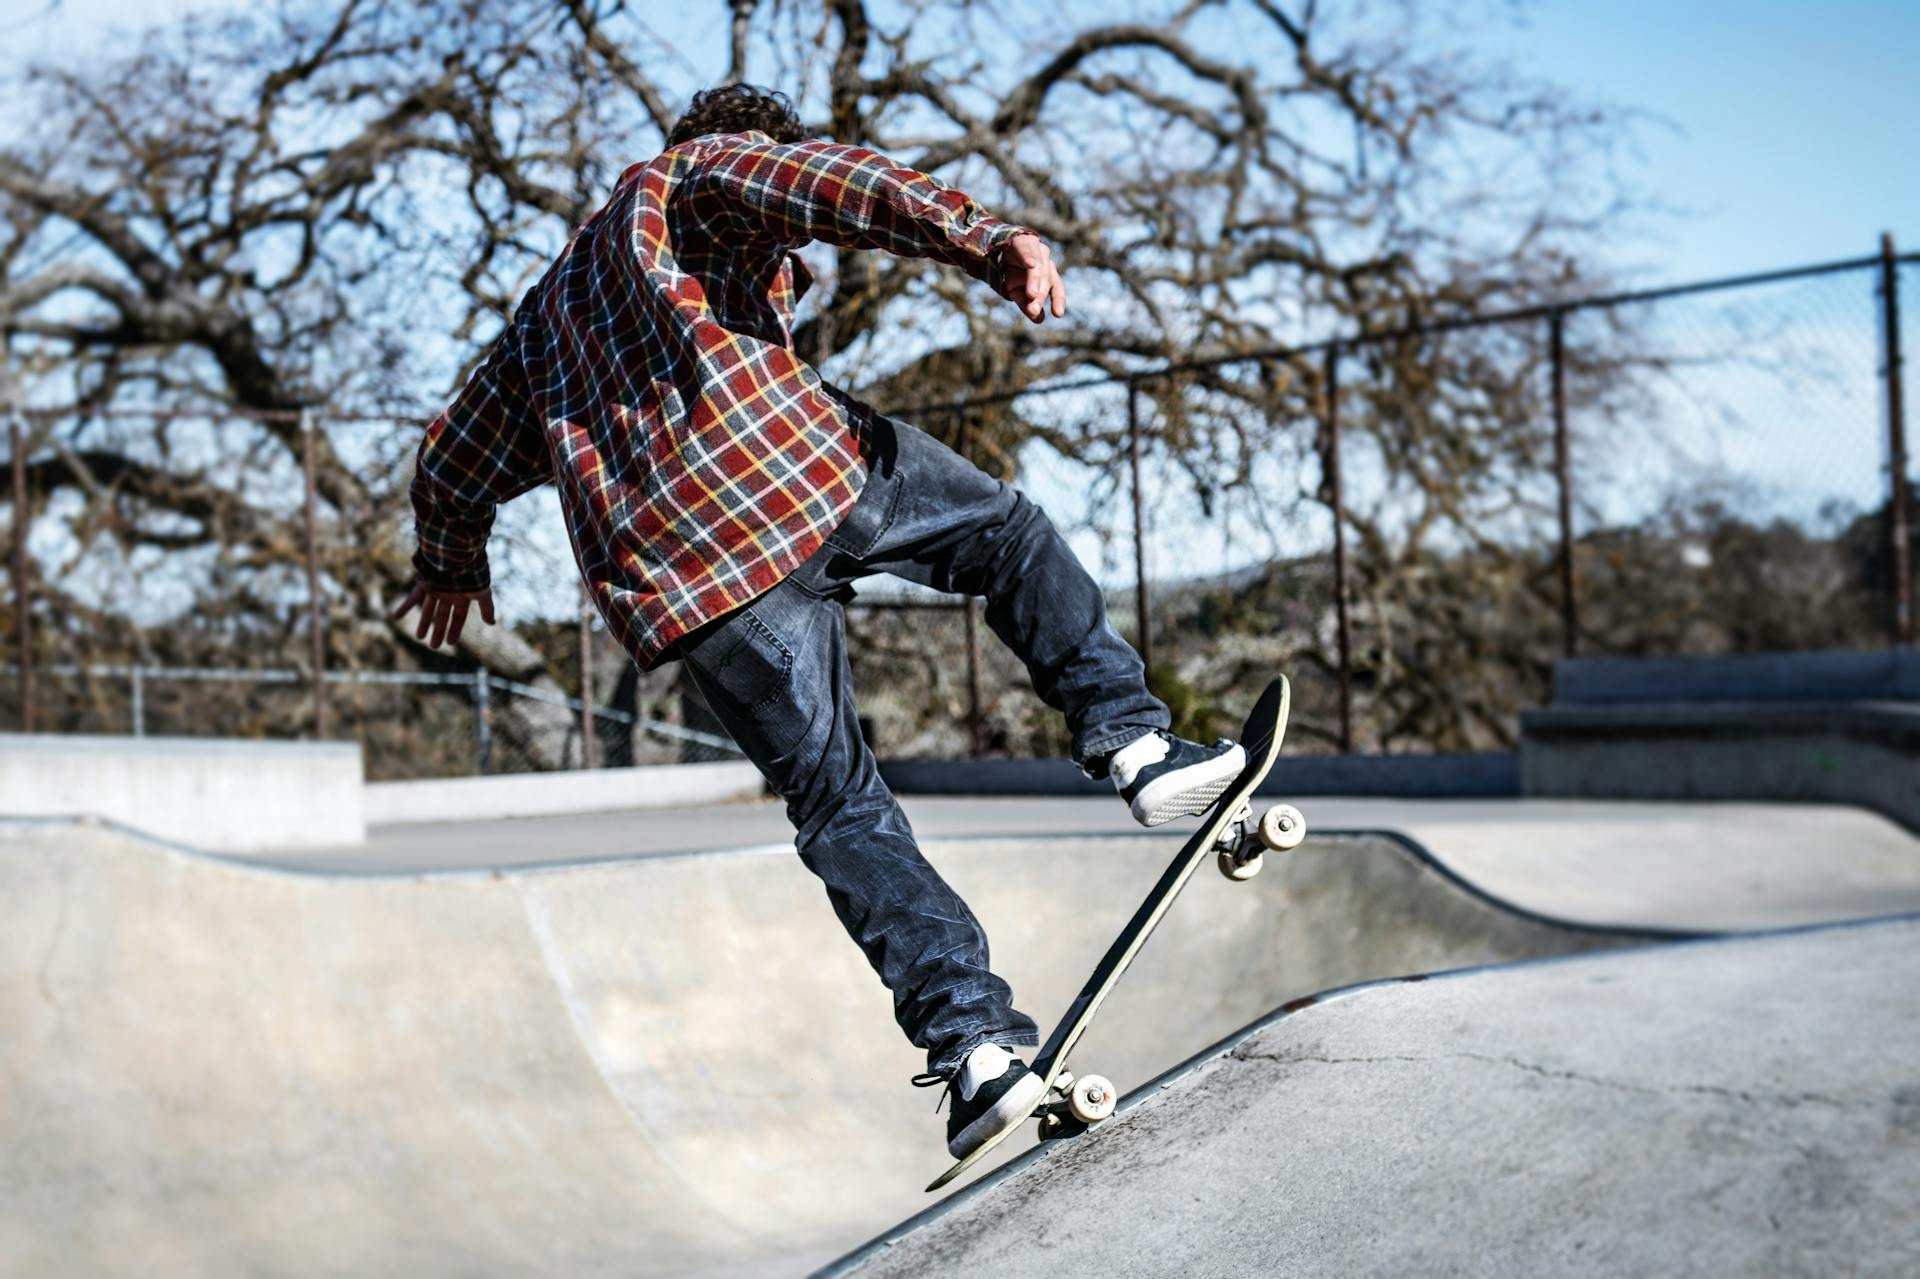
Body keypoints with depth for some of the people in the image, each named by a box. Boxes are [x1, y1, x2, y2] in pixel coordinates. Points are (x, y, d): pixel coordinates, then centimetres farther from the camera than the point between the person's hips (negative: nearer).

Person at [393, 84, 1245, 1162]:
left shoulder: (549, 308, 36)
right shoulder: (699, 175, 19)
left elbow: (454, 463, 42)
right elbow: (823, 181, -4)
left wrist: (452, 562, 61)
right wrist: (986, 239, -18)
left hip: (671, 572, 5)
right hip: (798, 463, -5)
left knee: (840, 804, 8)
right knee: (1010, 533, 20)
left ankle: (975, 1043, 0)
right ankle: (1135, 744, 8)